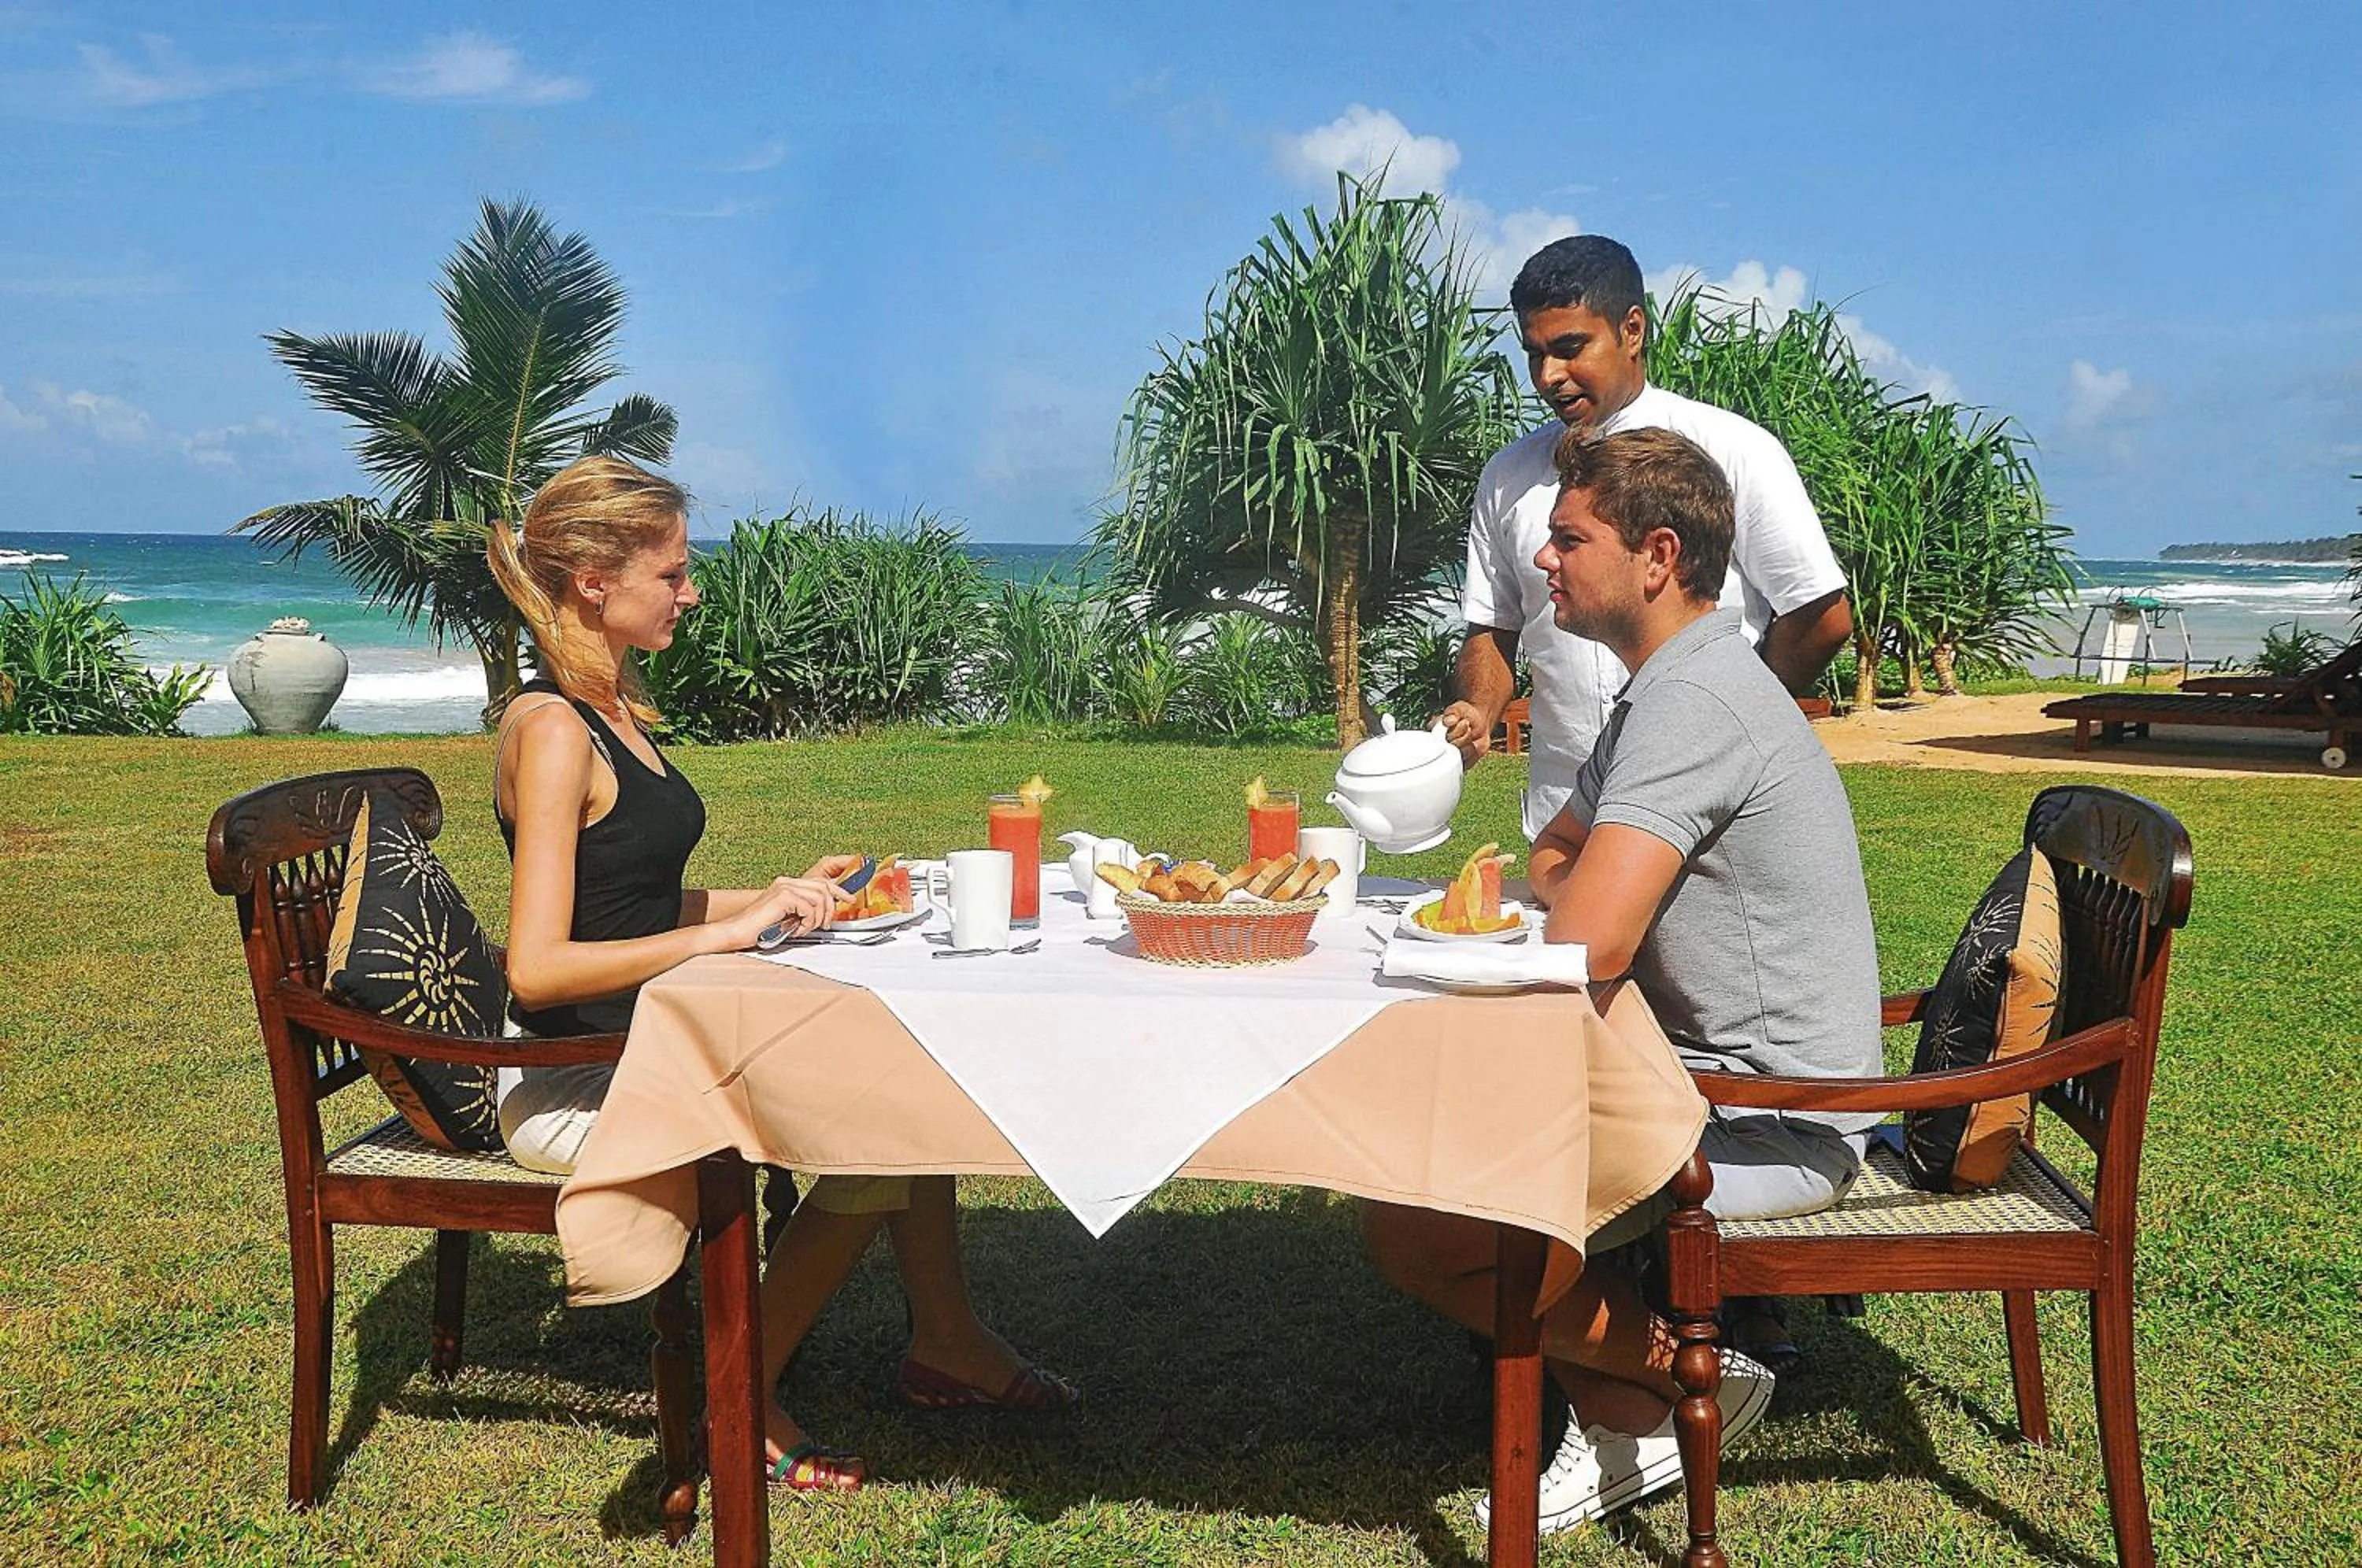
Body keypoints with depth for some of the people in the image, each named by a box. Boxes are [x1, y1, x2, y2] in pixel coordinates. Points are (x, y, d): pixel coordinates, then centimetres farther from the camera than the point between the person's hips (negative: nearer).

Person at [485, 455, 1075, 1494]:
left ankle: (944, 1344, 16)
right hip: (569, 1087, -9)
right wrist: (730, 931, -26)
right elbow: (536, 968, -27)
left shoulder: (611, 708, 10)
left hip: (647, 1046, 9)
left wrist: (776, 896, 6)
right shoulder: (552, 731, -20)